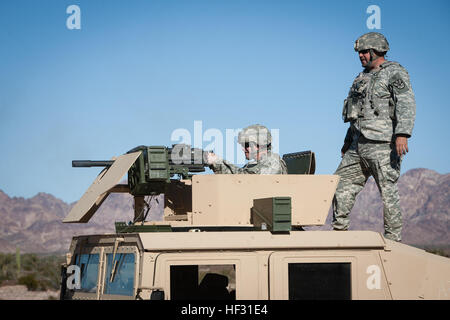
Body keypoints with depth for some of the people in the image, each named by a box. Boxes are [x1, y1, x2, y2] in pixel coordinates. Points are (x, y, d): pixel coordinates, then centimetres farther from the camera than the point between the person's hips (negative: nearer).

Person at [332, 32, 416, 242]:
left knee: (388, 192, -7)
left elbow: (406, 104, -16)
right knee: (341, 185, 5)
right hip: (359, 146, 9)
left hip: (383, 145, -9)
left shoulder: (394, 73, -3)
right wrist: (348, 142, 30)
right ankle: (339, 233, 12)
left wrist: (402, 134, -28)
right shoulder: (363, 78, 23)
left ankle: (393, 239, -3)